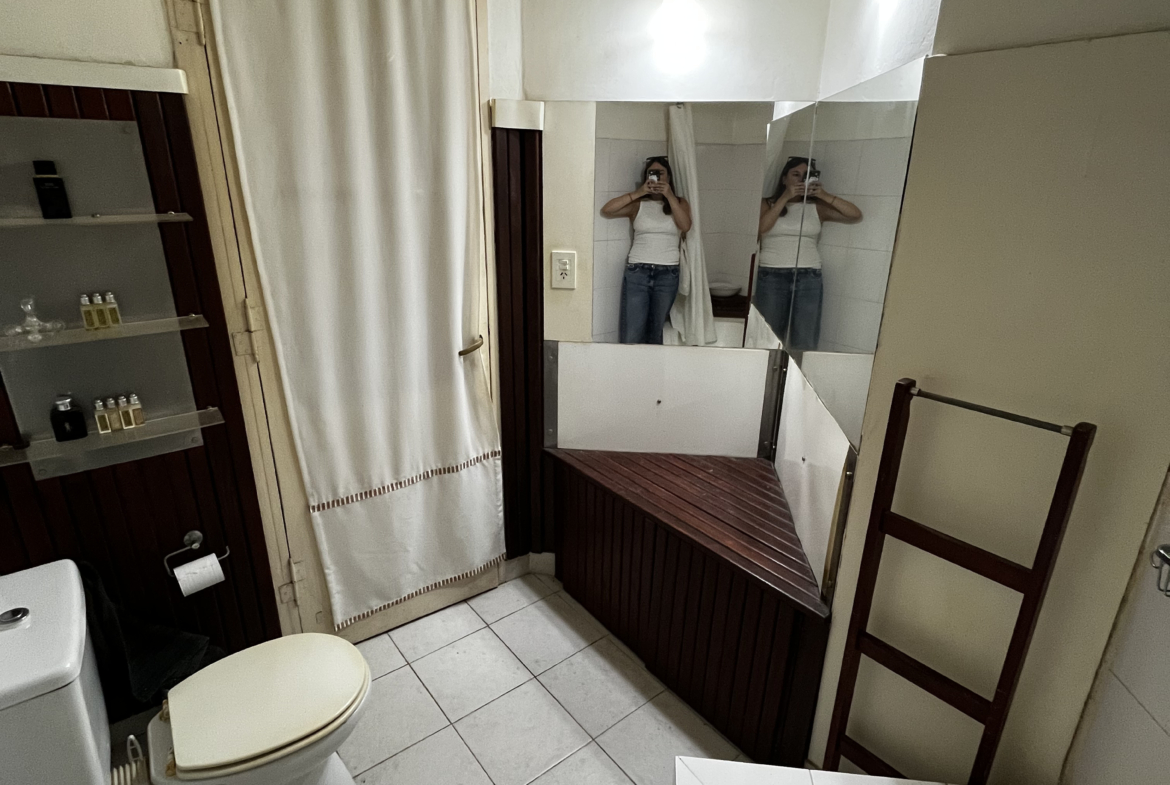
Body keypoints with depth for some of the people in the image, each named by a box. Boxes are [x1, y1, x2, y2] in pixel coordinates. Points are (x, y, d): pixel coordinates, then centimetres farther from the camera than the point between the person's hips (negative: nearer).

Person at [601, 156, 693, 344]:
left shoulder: (679, 203, 10)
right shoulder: (638, 204, 5)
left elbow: (685, 226, -10)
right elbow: (606, 210, -8)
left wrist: (669, 196, -14)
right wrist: (638, 193, -10)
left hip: (668, 275, 1)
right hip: (637, 272, -1)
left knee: (655, 331, 10)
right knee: (631, 334, -6)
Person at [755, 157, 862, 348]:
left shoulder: (816, 208, 12)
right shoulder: (767, 204, 10)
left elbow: (855, 215, 5)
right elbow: (761, 228, -10)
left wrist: (824, 195, -1)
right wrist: (785, 197, -8)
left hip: (808, 278, 1)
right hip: (771, 276, -1)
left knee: (804, 344, -1)